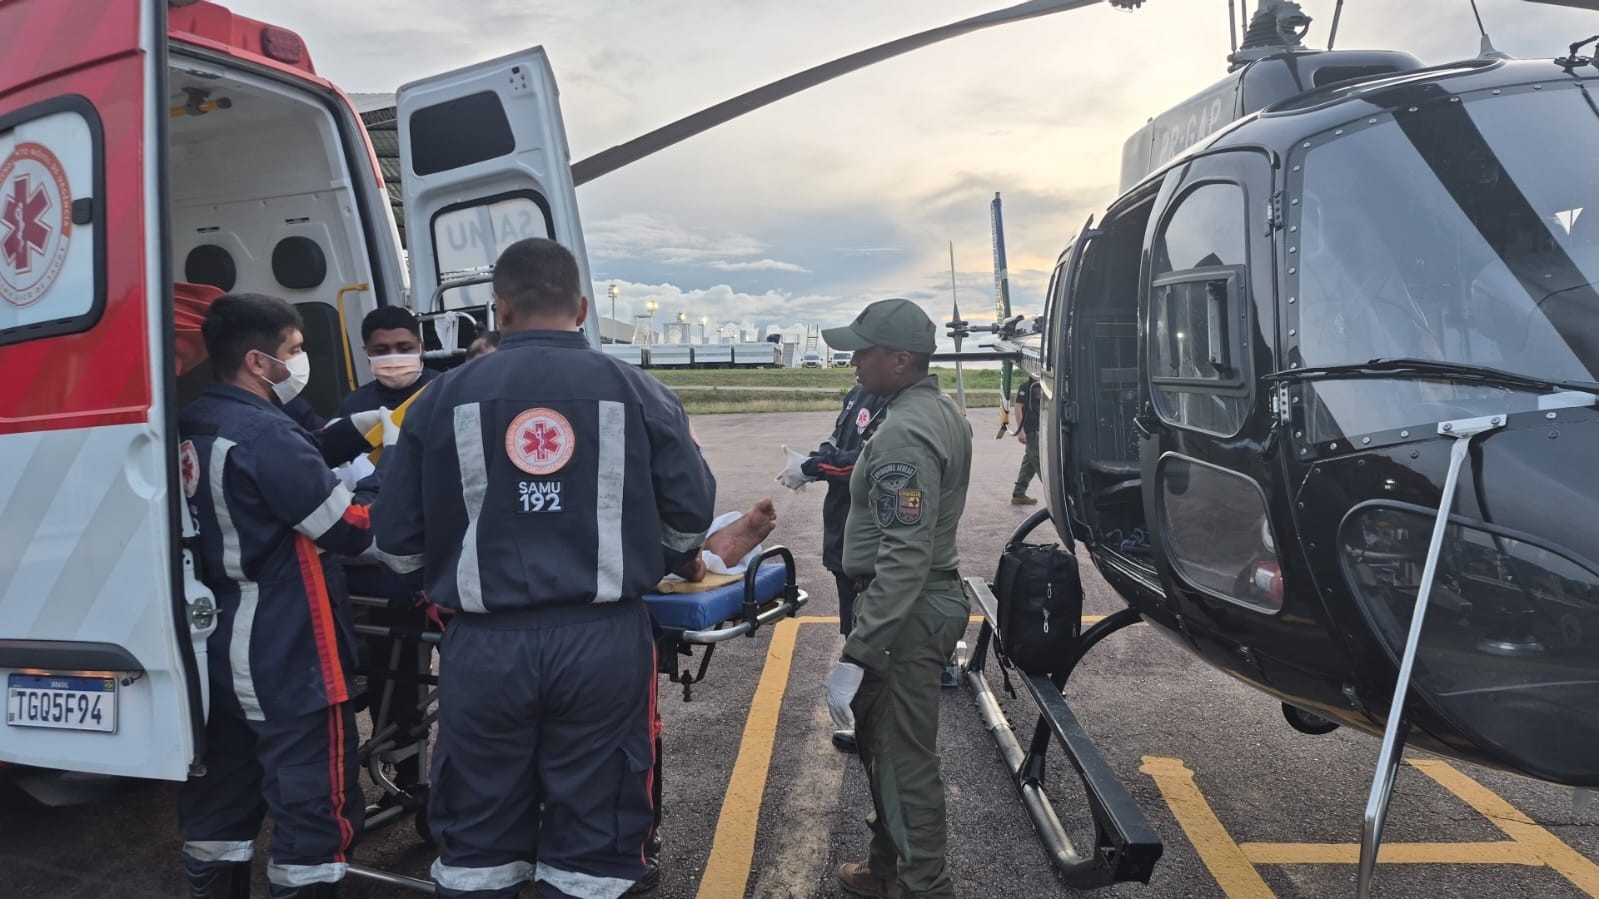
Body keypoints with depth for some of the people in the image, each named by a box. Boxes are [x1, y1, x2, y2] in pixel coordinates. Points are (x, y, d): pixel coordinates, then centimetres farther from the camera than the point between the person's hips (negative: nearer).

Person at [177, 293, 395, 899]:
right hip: (291, 662, -9)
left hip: (223, 654, 9)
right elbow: (352, 529, -18)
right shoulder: (265, 434, -20)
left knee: (221, 801, 19)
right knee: (315, 811, 2)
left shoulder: (193, 428, 7)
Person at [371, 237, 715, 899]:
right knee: (592, 836, 12)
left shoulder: (444, 398, 1)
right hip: (604, 642, 0)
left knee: (478, 842, 17)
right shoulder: (639, 394, 0)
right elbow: (691, 517, 5)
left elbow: (397, 539, 5)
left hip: (484, 646, 1)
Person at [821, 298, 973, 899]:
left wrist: (855, 655, -28)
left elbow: (903, 559, -29)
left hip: (907, 612, -11)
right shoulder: (940, 411, 10)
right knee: (884, 741, 22)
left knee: (904, 760, 1)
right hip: (930, 598, 11)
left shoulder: (903, 433, -23)